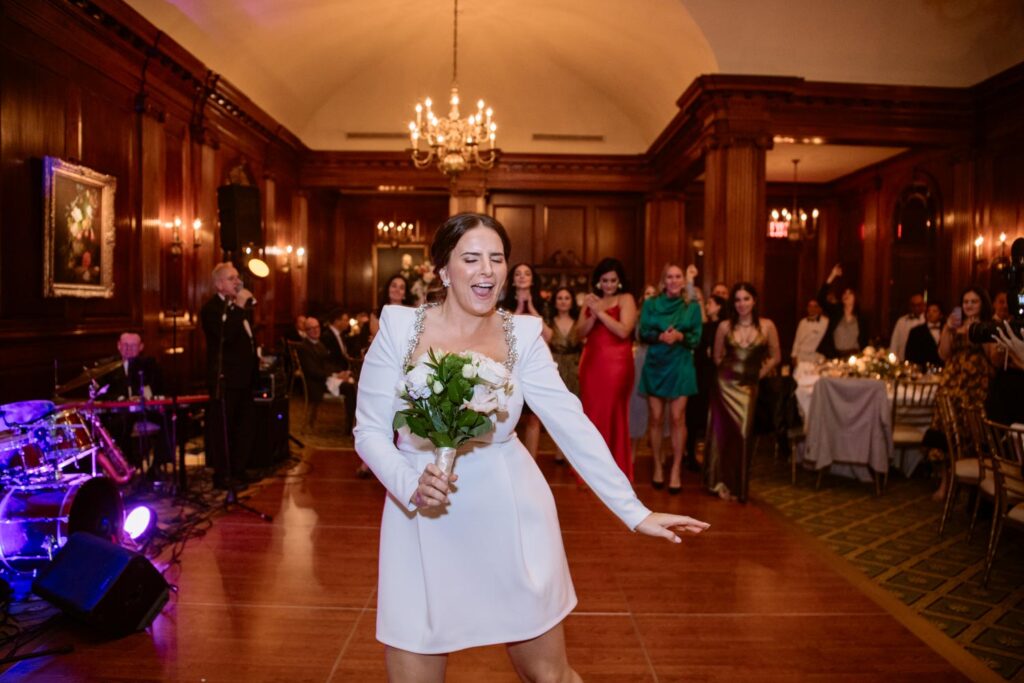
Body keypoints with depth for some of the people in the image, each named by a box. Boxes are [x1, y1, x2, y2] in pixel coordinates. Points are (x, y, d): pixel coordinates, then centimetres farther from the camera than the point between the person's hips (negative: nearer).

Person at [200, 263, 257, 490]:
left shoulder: (238, 307, 16)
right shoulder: (211, 308, -10)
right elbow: (225, 336, -27)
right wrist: (239, 307, -24)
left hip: (243, 378, 9)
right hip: (225, 379, -9)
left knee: (244, 427, 13)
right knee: (223, 428, -2)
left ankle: (238, 471, 23)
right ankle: (223, 475, 7)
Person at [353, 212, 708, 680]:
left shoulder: (521, 334, -5)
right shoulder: (400, 326, -8)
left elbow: (574, 426, -7)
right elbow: (370, 431, -5)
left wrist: (635, 513, -10)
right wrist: (411, 486, -23)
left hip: (509, 518, 1)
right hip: (423, 524, 0)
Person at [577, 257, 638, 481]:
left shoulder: (626, 299, -2)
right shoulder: (591, 299, 12)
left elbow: (623, 331, -14)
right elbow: (580, 332, 6)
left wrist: (600, 312, -15)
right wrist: (592, 315, -10)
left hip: (616, 364, -4)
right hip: (591, 362, 5)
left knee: (612, 414, -1)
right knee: (591, 413, 6)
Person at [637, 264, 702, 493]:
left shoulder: (692, 306, 3)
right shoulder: (651, 304, 5)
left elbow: (696, 338, 1)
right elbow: (643, 332, 0)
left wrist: (680, 336, -19)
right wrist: (660, 336, -19)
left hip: (680, 366, -1)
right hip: (655, 365, 1)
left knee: (678, 417, -4)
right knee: (655, 417, 4)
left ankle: (676, 469, 4)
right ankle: (658, 466, 15)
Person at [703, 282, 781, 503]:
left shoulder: (767, 326, -5)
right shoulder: (725, 327, -3)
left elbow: (775, 357, 5)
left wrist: (758, 374, 1)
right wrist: (730, 370, 6)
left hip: (749, 387, 0)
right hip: (726, 385, 0)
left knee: (743, 434, 3)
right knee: (724, 433, 5)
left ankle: (738, 486, 19)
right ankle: (723, 483, 20)